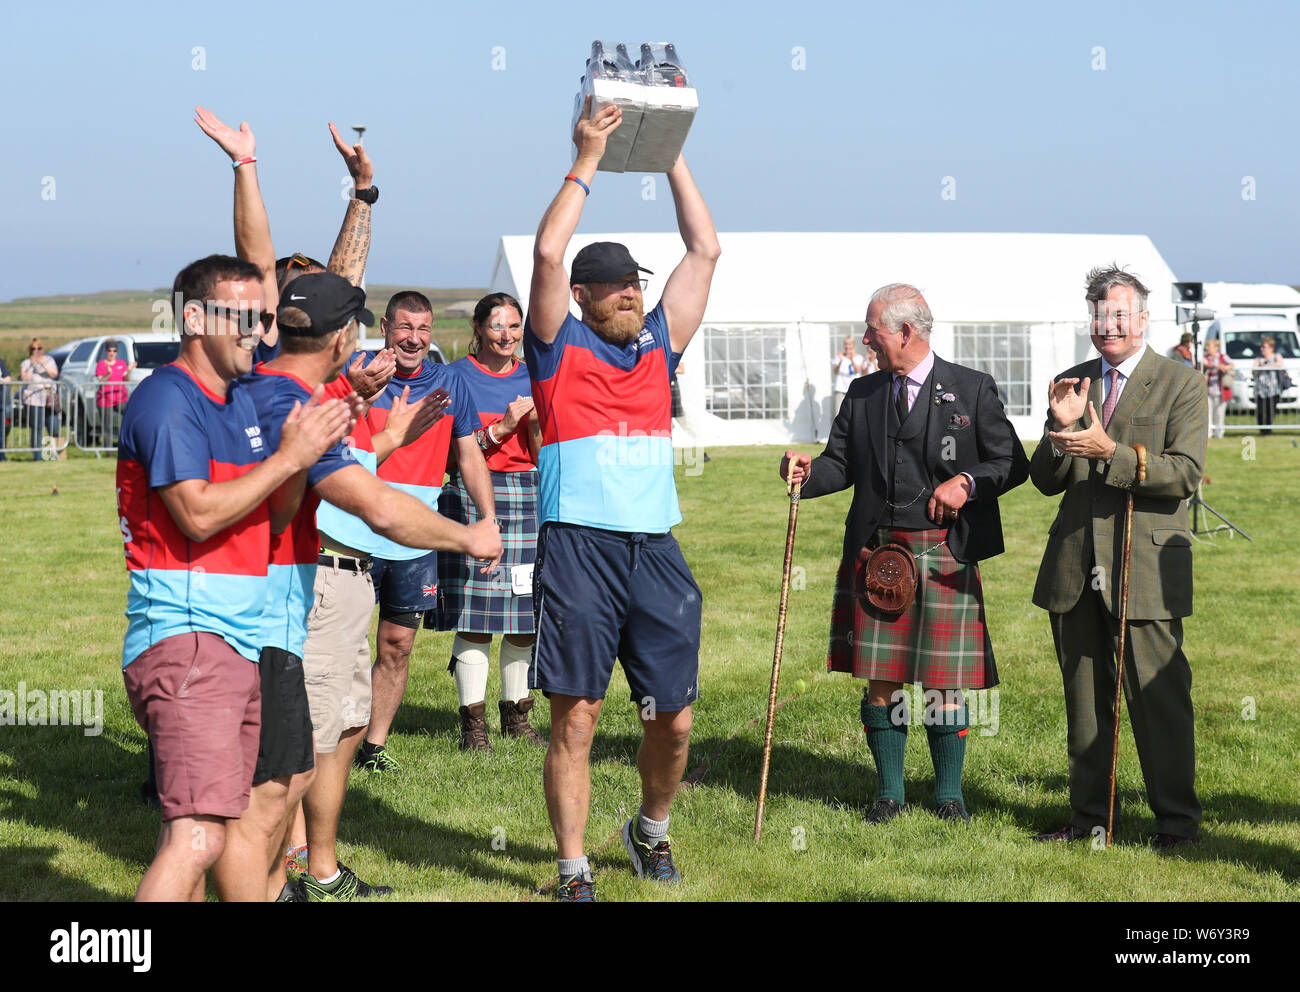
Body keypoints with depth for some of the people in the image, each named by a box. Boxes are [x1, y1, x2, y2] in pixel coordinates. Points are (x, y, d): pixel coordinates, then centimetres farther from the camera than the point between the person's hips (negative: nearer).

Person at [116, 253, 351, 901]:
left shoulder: (241, 403, 20)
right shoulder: (168, 399, -9)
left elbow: (269, 518, 18)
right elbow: (198, 514, -19)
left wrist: (311, 450, 3)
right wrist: (290, 457, -13)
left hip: (242, 640, 10)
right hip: (185, 634, -10)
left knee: (235, 820, 17)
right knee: (198, 836, -20)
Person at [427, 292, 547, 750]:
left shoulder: (533, 379, 12)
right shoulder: (458, 377, 1)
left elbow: (542, 454, 9)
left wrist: (537, 419, -9)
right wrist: (500, 428, -14)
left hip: (527, 499, 4)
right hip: (472, 500, -4)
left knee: (526, 614, 5)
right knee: (475, 616, -6)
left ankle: (516, 714, 18)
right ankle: (473, 722, 2)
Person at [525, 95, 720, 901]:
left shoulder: (659, 347, 15)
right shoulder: (561, 349, 4)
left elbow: (705, 250, 14)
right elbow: (548, 251, -9)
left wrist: (673, 154, 12)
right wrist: (588, 160, -4)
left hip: (656, 552, 4)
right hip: (580, 550, -4)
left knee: (674, 719, 7)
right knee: (576, 720, -2)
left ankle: (652, 831, 32)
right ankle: (575, 872, 7)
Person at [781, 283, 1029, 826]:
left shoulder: (972, 389, 1)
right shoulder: (862, 394, 12)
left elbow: (1012, 463, 5)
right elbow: (841, 462, 12)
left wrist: (967, 483, -12)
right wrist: (809, 471, -9)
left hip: (944, 553, -3)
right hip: (874, 551, 3)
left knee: (944, 681, 1)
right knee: (880, 679, 4)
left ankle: (949, 794, 17)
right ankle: (888, 792, 17)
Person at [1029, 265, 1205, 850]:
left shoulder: (1181, 385, -2)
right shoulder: (1073, 383, 13)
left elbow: (1185, 474, -13)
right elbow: (1046, 482, 11)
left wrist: (1110, 452, -22)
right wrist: (1060, 430, -8)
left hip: (1144, 565, -5)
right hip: (1074, 570, 5)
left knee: (1159, 697, -2)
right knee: (1084, 698, 12)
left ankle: (1176, 819, 10)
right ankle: (1090, 814, 23)